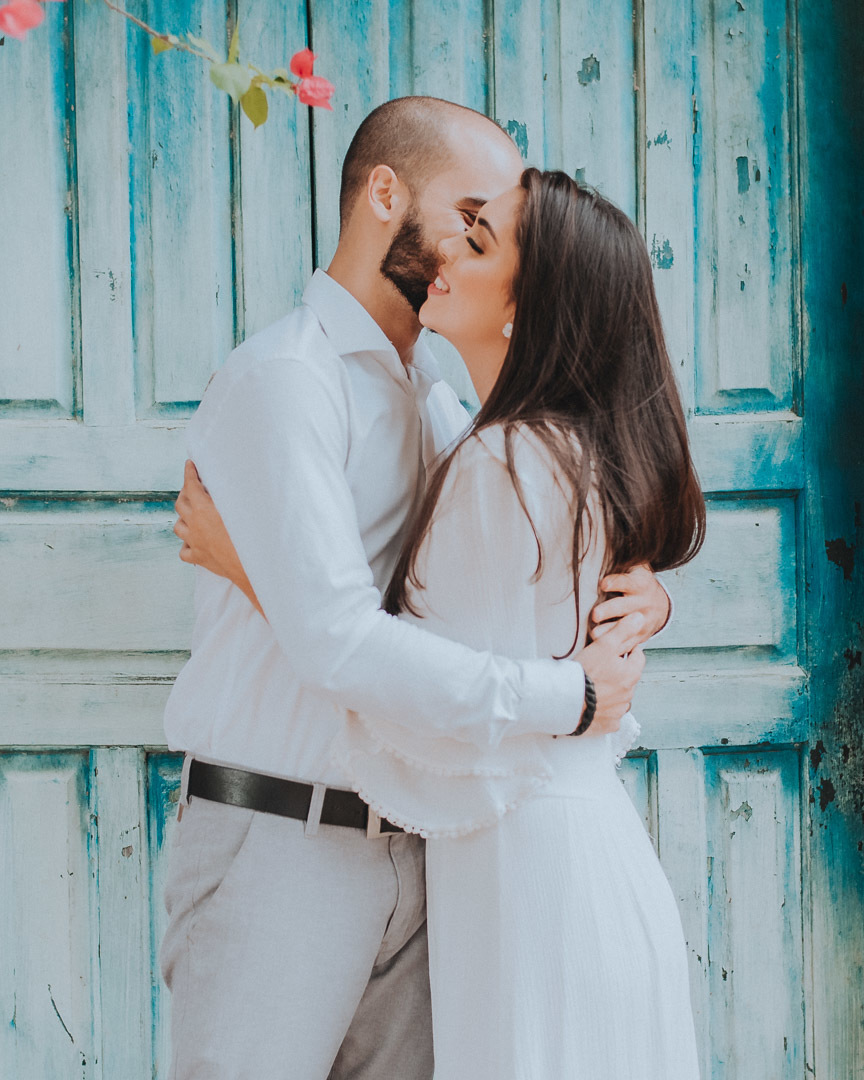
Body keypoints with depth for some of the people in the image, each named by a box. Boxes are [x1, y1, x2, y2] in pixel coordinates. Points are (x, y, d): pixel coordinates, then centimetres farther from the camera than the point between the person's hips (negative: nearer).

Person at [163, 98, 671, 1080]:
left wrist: (637, 588, 0)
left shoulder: (425, 391, 16)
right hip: (282, 845, -8)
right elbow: (336, 639, -24)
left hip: (406, 845, 8)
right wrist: (563, 695, -18)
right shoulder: (284, 378, -12)